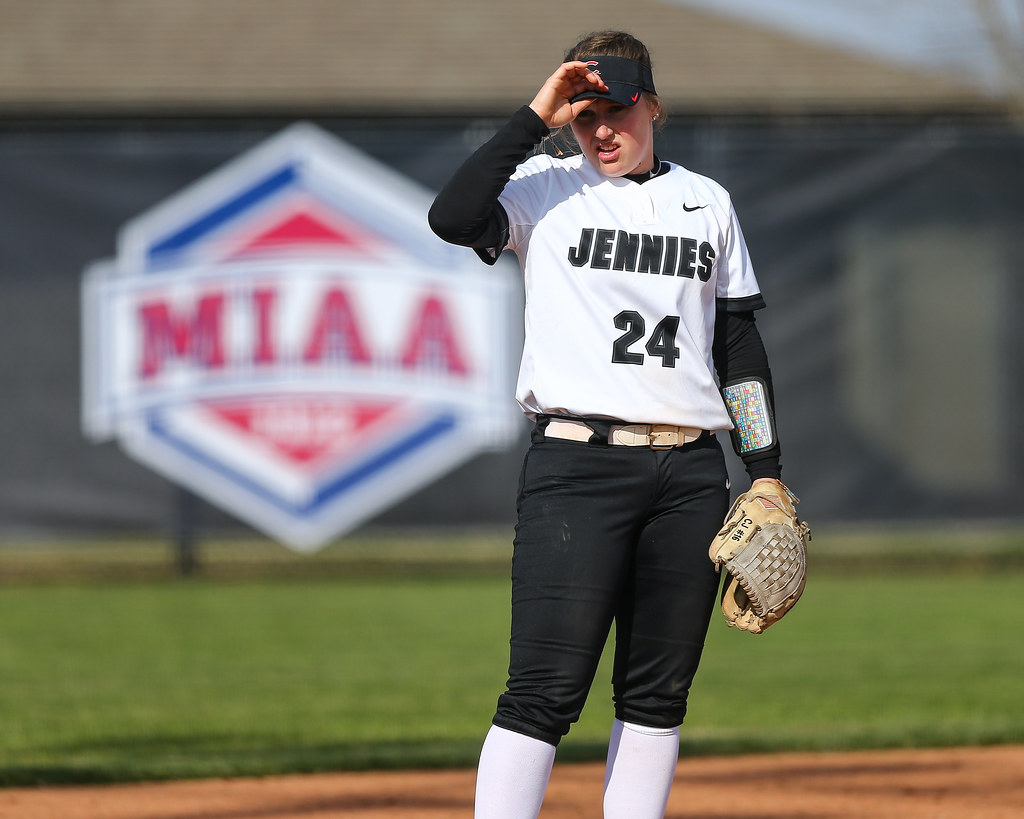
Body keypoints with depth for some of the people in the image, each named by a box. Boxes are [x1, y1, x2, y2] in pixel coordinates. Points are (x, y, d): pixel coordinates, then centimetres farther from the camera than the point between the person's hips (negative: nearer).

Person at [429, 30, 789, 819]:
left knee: (658, 692, 7)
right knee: (546, 691, -11)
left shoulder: (707, 203, 15)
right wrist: (535, 119, -12)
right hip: (577, 465, -4)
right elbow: (452, 218, -16)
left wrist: (767, 474, 13)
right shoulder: (546, 189, 4)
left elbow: (739, 342, 18)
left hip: (690, 475, 4)